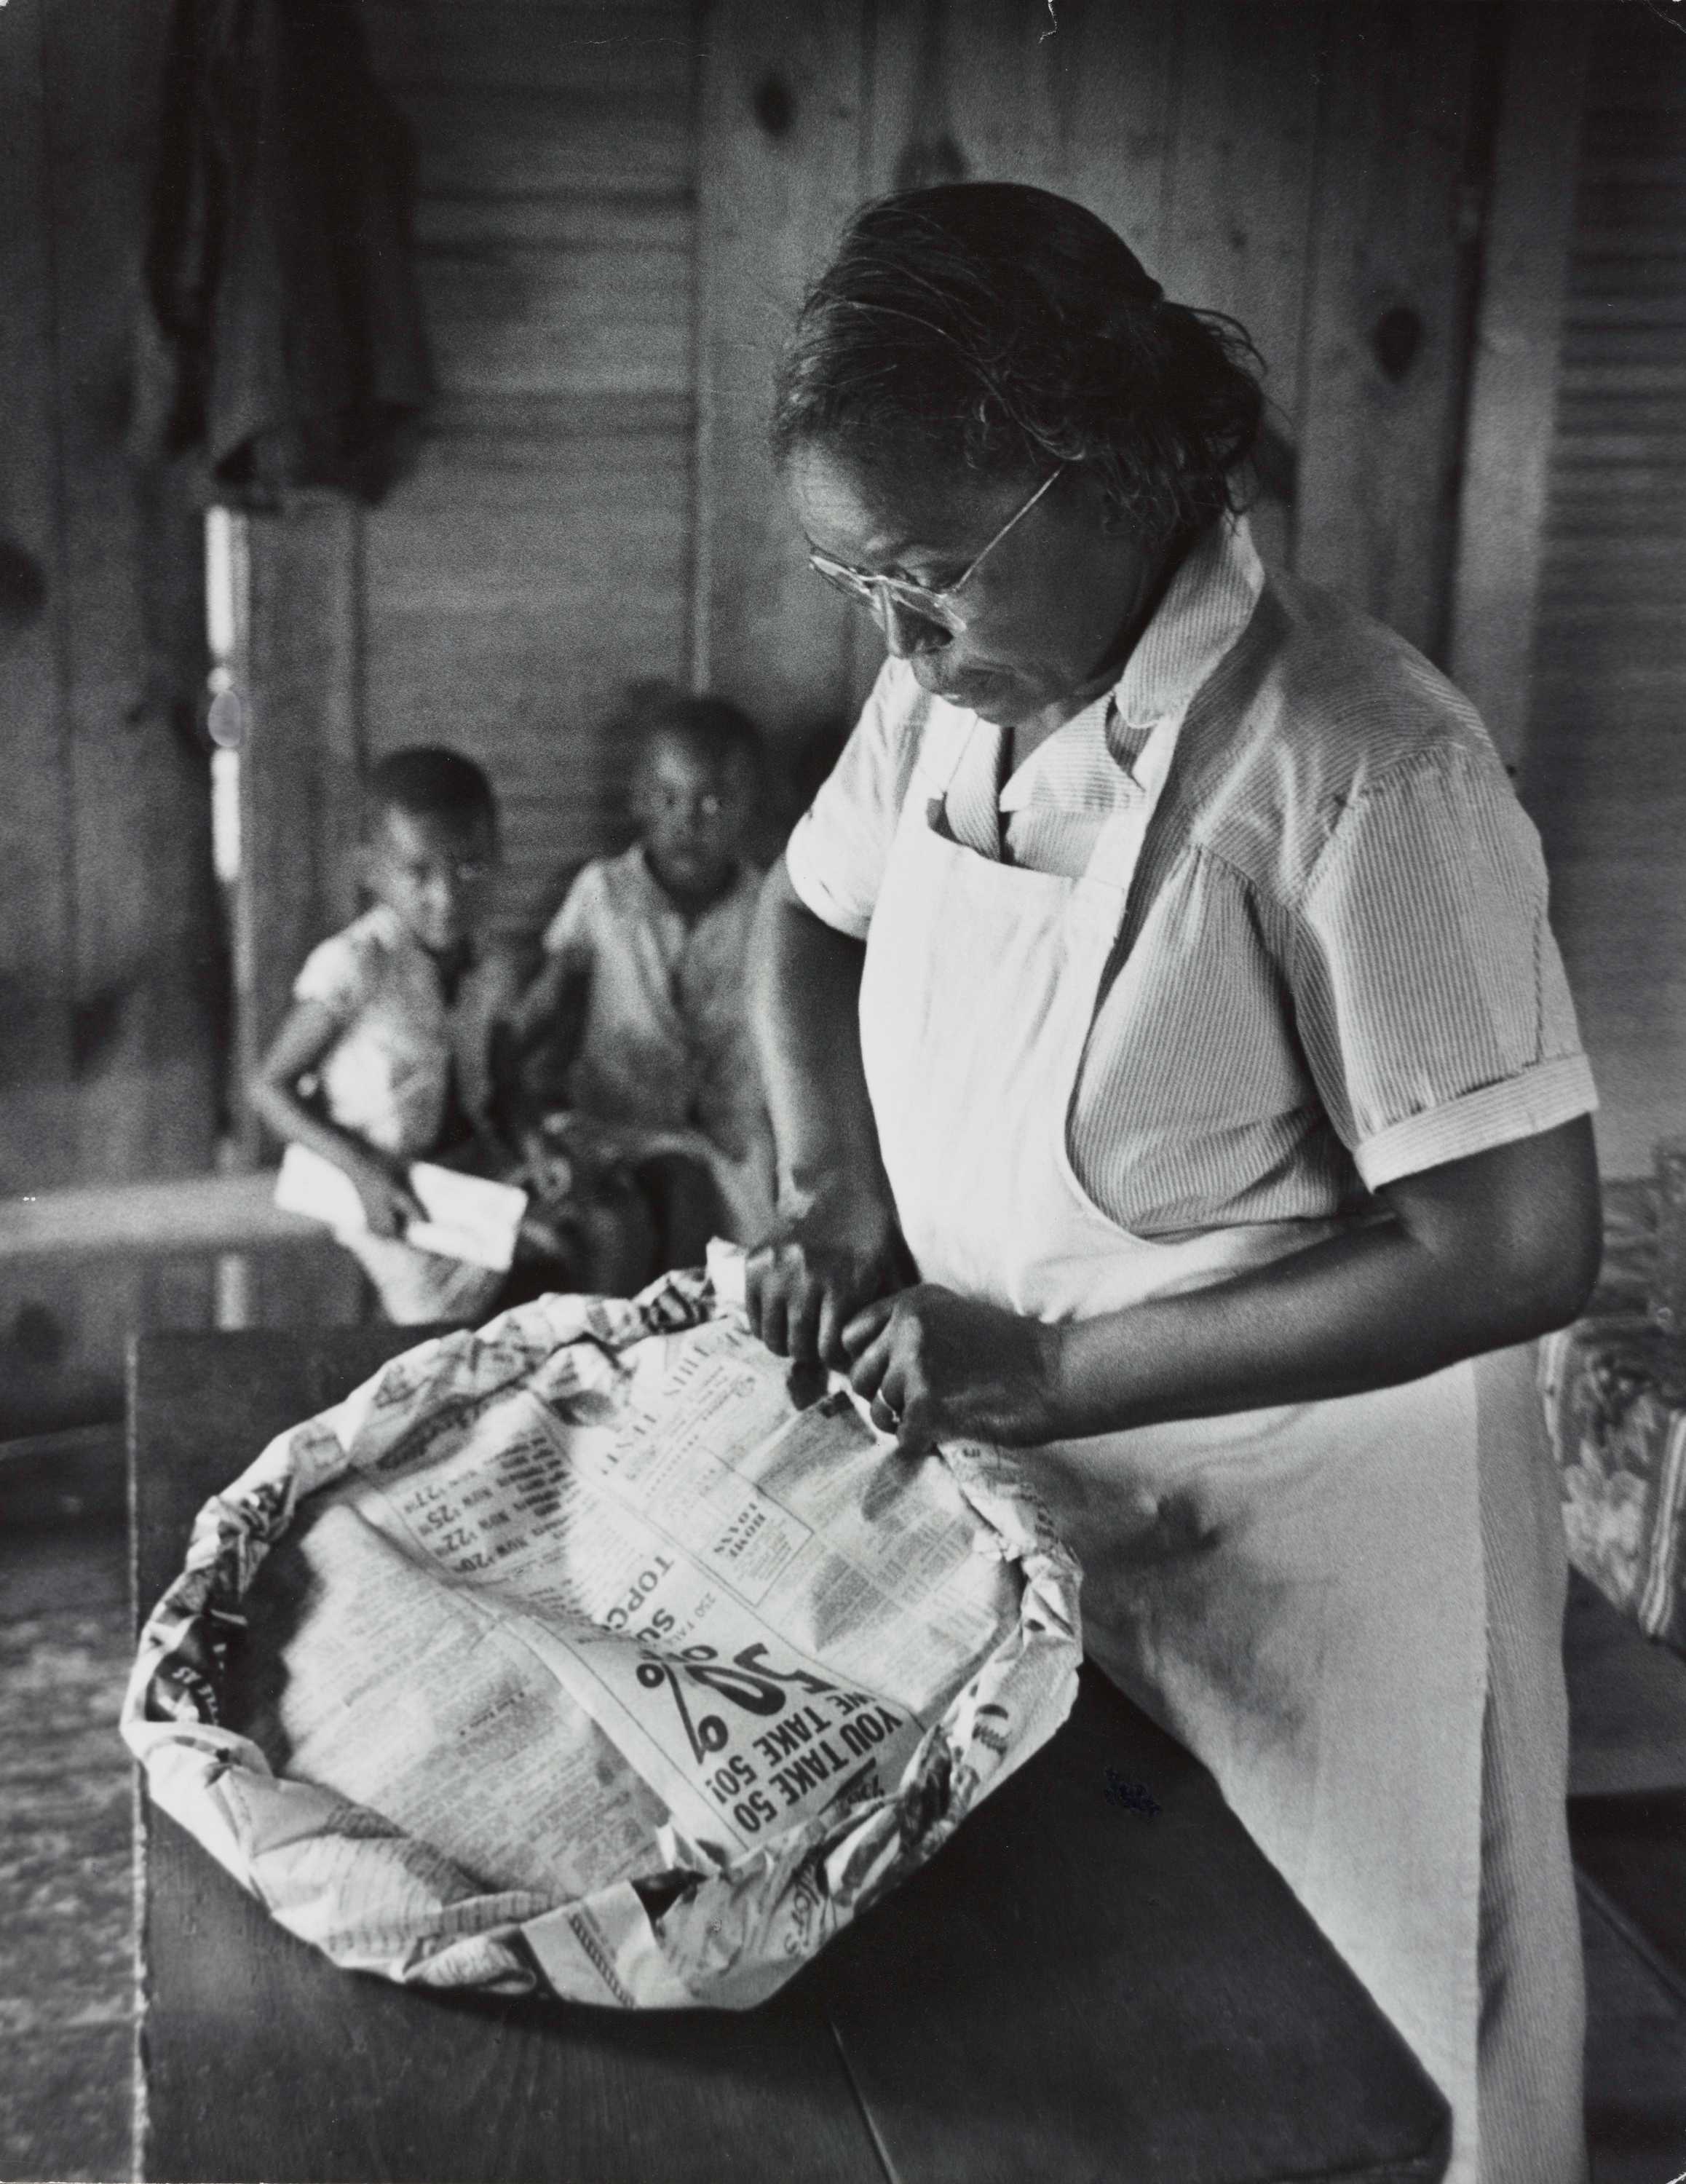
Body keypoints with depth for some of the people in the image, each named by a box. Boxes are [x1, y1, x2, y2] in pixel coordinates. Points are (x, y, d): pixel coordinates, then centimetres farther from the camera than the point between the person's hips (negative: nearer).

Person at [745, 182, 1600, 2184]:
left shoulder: (1354, 775, -25)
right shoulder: (951, 684, -4)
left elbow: (1515, 1250, -24)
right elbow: (810, 911, 15)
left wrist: (1049, 1366, -22)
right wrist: (830, 1184, -3)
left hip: (1305, 1560, -6)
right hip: (1012, 1512, 6)